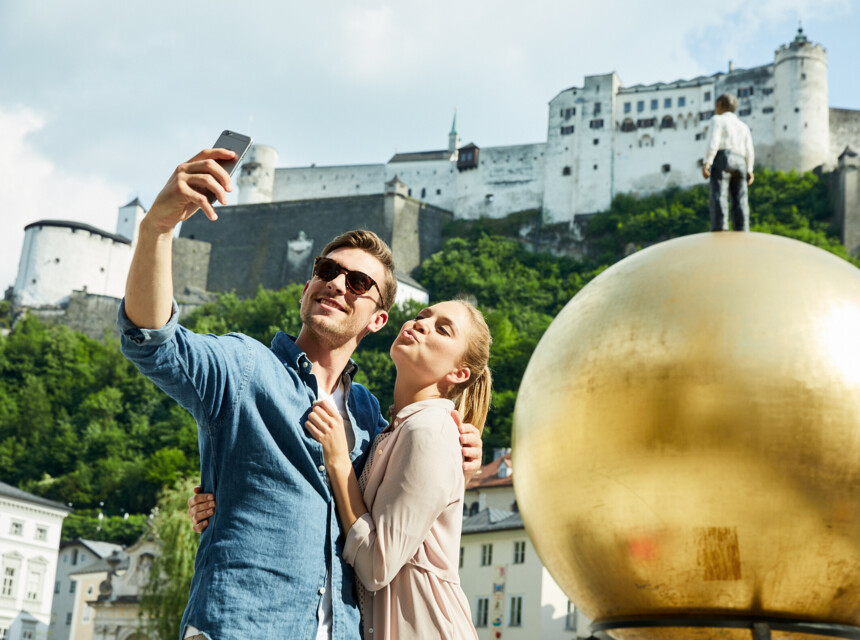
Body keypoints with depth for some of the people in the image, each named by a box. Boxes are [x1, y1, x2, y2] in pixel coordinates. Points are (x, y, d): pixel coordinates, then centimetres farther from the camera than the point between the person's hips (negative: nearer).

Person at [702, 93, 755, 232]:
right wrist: (749, 170, 17)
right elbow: (749, 150, 15)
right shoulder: (743, 126, 25)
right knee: (739, 201, -1)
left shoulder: (717, 120, 8)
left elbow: (713, 142, -8)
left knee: (718, 196, -16)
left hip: (722, 159, -6)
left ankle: (720, 228, -32)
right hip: (740, 163, 6)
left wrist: (707, 162, -14)